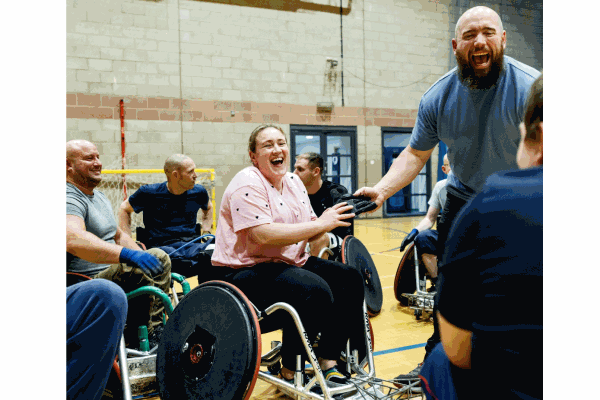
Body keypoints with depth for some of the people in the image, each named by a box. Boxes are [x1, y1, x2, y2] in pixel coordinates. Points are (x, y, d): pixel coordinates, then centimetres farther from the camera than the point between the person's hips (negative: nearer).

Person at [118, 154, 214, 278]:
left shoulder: (199, 192, 11)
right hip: (161, 246, -3)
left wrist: (206, 232, 18)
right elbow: (124, 209, 16)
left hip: (192, 244, 3)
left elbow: (208, 208, 34)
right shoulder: (150, 193, 1)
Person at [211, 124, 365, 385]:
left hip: (292, 263, 9)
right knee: (315, 290, -29)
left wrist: (332, 219, -11)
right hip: (248, 272, -9)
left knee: (350, 280, -1)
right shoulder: (248, 184, -14)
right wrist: (321, 223, -23)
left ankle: (328, 361, 5)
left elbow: (309, 231, 13)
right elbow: (263, 235, -28)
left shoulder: (294, 182, 12)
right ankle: (290, 372, -10)